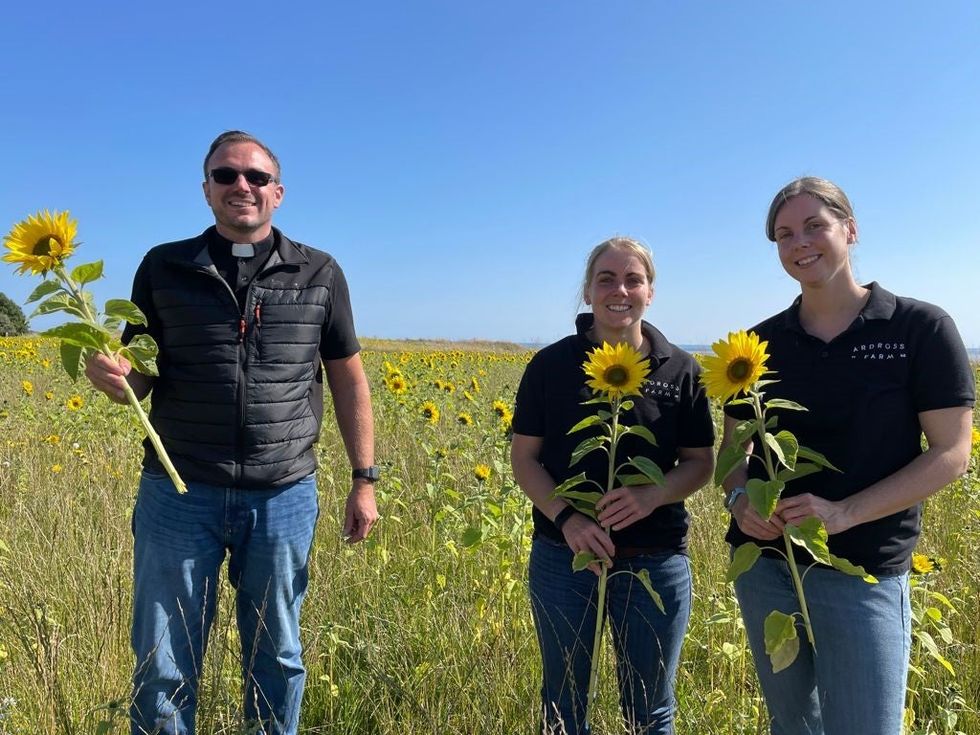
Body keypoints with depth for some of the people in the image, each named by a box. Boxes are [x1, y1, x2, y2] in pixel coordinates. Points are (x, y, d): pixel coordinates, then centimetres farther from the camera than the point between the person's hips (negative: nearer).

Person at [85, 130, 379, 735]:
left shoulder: (320, 274, 4)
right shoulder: (163, 267, 5)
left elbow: (349, 382, 7)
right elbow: (139, 377, 8)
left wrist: (365, 480, 4)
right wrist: (110, 376, -16)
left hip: (284, 497, 0)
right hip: (179, 494, 1)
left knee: (277, 654, 15)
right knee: (163, 662, 11)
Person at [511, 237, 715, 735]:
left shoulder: (681, 370, -2)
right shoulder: (551, 365, -3)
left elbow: (700, 462, 1)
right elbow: (524, 458, -1)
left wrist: (653, 494, -19)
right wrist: (565, 516, -17)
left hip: (655, 562, 0)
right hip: (563, 556, 0)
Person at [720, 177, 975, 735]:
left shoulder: (921, 328, -5)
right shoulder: (759, 345, 3)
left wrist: (845, 513, -20)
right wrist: (740, 499, -13)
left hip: (865, 572, -3)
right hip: (763, 563, 4)